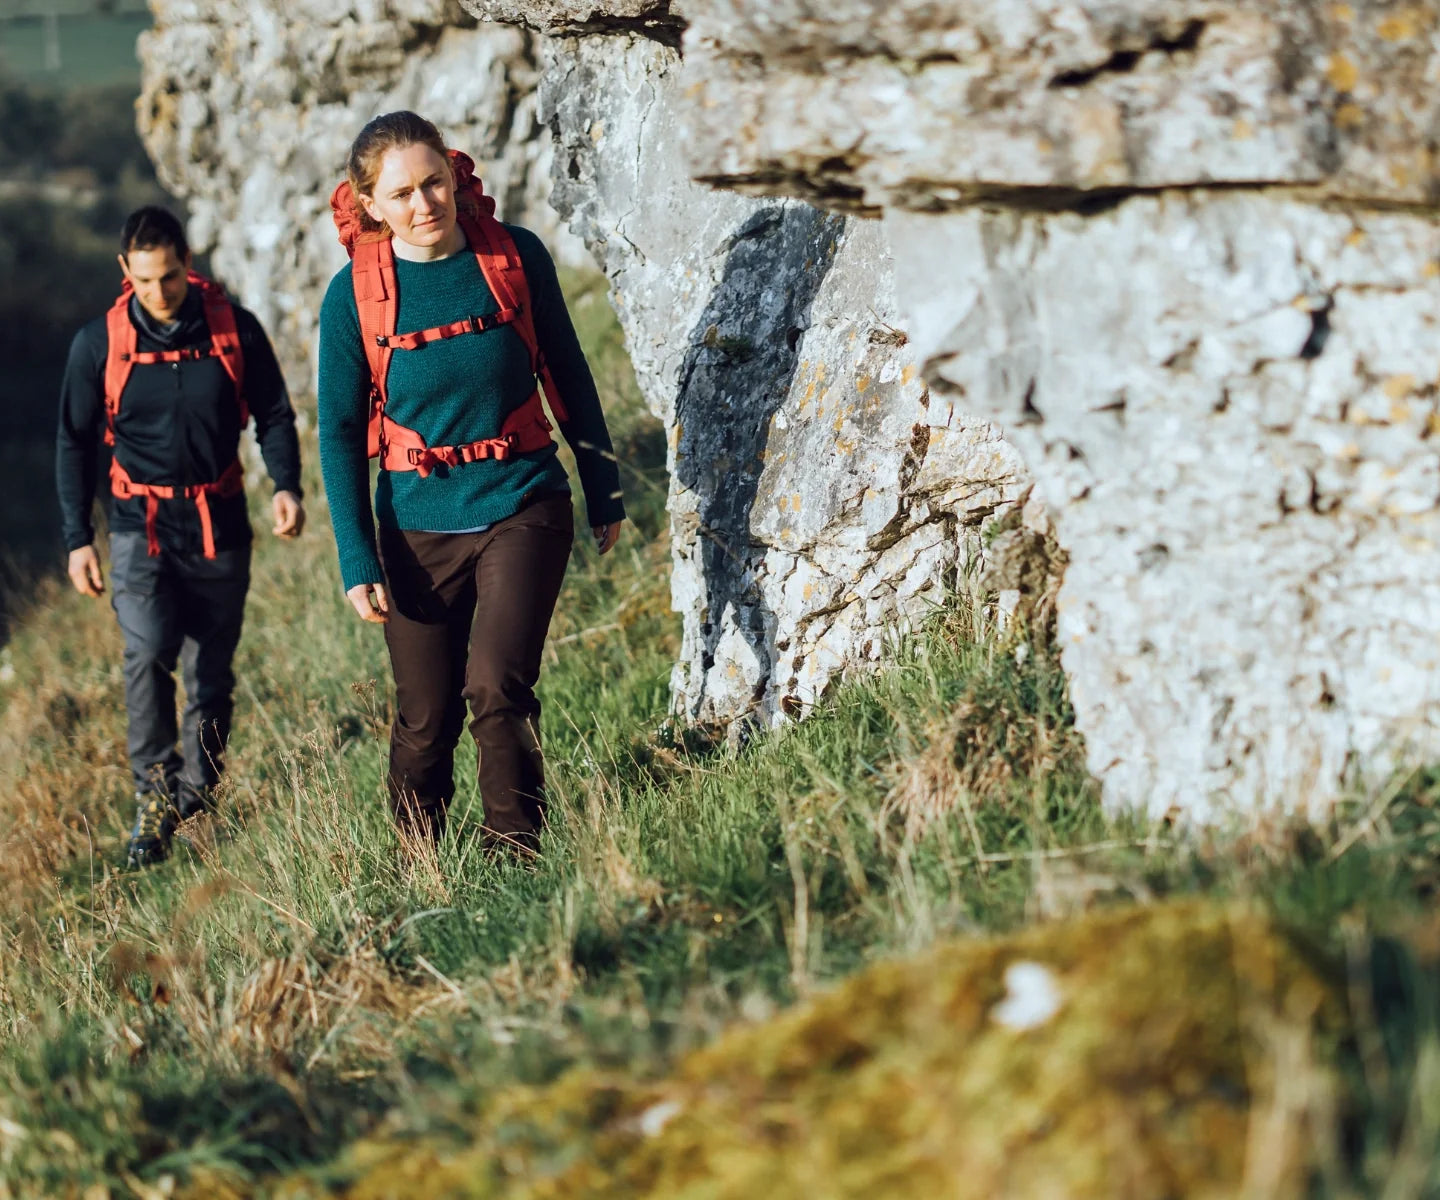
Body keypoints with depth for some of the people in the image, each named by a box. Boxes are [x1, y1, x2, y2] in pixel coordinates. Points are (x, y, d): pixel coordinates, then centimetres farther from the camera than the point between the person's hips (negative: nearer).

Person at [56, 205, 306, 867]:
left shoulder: (234, 328, -3)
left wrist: (286, 486, -11)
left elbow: (274, 414, 7)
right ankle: (153, 795, -14)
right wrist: (77, 539, 0)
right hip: (141, 524, -1)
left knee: (211, 672, 7)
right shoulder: (99, 343, -3)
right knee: (148, 652, -21)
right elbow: (76, 443, 6)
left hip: (219, 522, 1)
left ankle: (197, 801, 21)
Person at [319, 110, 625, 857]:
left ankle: (516, 861, -7)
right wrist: (358, 562, -6)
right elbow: (340, 434, -1)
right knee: (426, 719, 8)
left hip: (523, 508, 0)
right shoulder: (356, 295, -7)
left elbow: (568, 376, 7)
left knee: (497, 688, -19)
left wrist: (604, 493, 12)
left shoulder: (515, 256, -5)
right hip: (420, 526, 1)